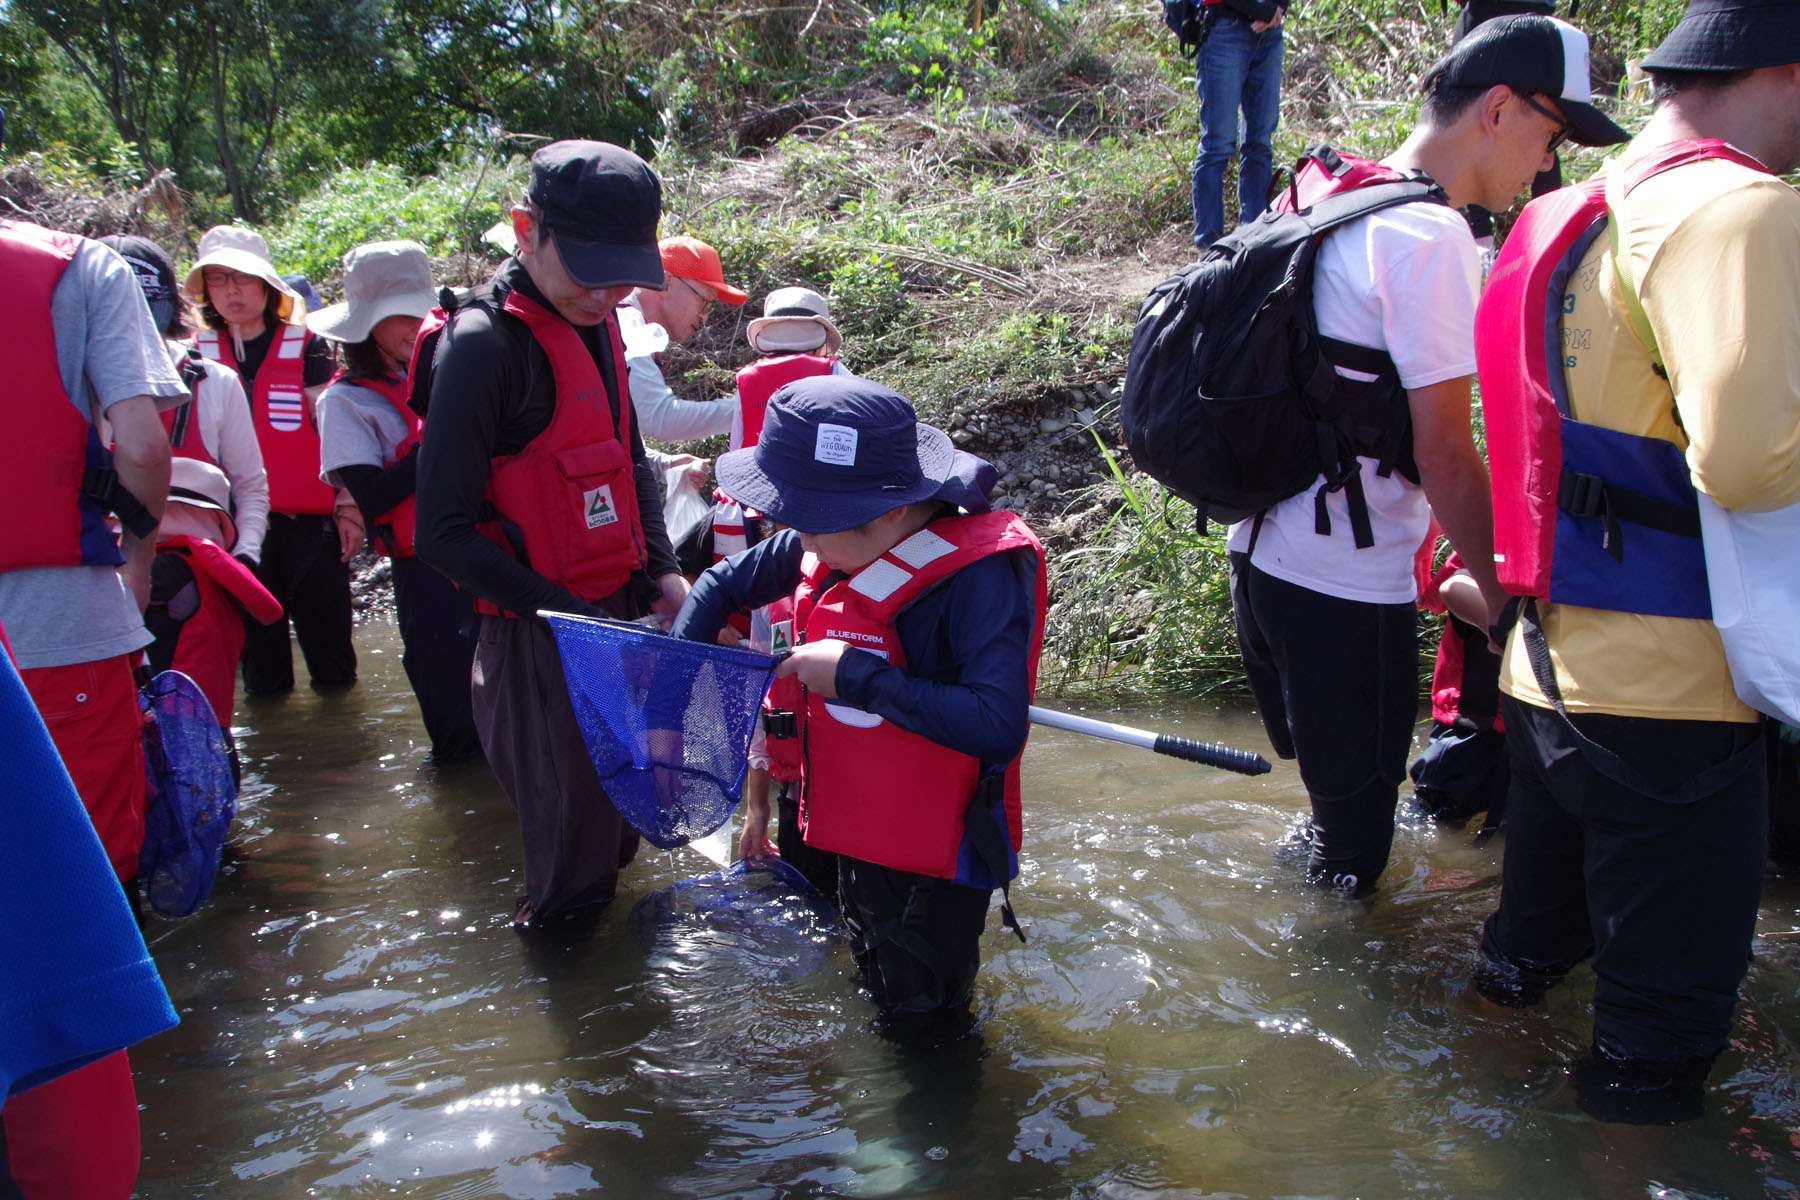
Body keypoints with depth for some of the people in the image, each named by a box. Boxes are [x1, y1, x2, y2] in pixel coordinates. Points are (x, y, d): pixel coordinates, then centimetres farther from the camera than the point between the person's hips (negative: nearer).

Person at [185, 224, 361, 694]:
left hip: (310, 524, -2)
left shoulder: (306, 348, 2)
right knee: (259, 658, 10)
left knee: (329, 648, 1)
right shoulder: (198, 358, 8)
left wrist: (348, 510, -2)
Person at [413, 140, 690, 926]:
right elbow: (443, 533, -19)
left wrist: (660, 572, 6)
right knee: (572, 838, 3)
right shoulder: (483, 345, -19)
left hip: (618, 614, 8)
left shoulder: (596, 322, 6)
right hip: (540, 637, -8)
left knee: (618, 832, 22)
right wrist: (568, 615, -20)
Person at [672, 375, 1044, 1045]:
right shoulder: (827, 547, -7)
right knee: (877, 997, 30)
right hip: (855, 836, 8)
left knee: (922, 1031, 11)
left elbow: (998, 730, -39)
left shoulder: (981, 574, -29)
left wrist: (857, 675, -33)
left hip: (934, 862, -7)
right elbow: (723, 585, 9)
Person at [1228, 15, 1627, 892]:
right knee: (1357, 816, 9)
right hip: (1348, 582, -9)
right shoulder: (1431, 238, -19)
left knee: (1326, 777, 25)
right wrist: (1506, 591, -8)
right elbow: (1441, 451, -20)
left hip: (1262, 547, 9)